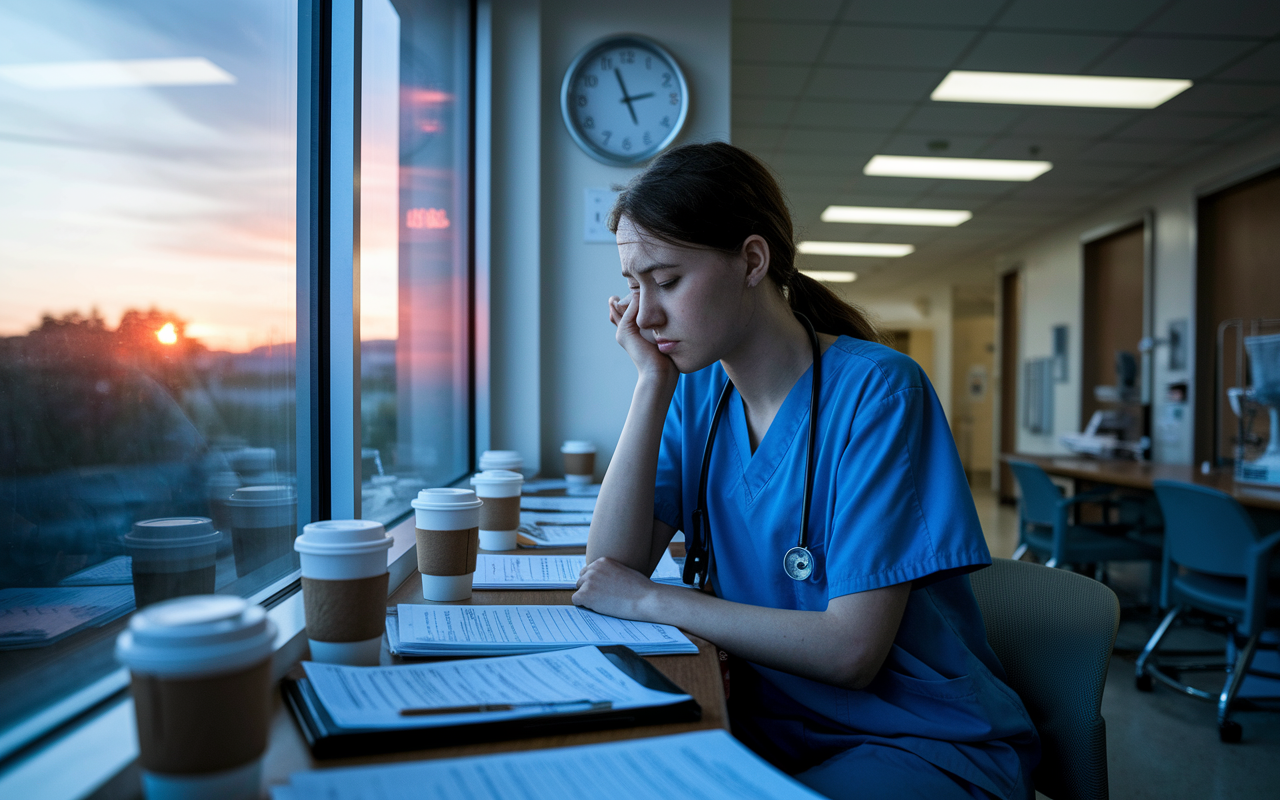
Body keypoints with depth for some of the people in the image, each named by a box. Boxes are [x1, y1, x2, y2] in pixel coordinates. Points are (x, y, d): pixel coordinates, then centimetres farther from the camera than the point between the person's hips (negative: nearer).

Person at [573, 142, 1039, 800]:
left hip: (923, 743, -5)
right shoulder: (698, 394, 0)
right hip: (771, 726, 5)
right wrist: (653, 383, -13)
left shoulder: (877, 389, -19)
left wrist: (650, 600, -17)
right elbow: (611, 568, -9)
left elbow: (853, 651, -23)